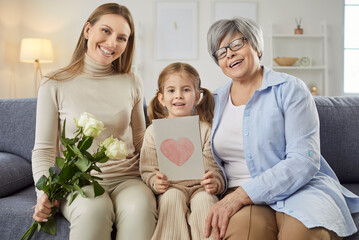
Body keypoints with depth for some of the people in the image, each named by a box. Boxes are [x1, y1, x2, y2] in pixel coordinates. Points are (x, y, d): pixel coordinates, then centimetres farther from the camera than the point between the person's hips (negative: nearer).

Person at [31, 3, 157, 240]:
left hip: (126, 179, 2)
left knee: (139, 207, -33)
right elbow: (44, 149, 2)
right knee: (94, 209, -35)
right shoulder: (54, 85, 2)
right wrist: (44, 192, -14)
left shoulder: (131, 83, 9)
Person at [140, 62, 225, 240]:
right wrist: (155, 182, -18)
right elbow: (148, 169, 5)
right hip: (170, 187, 0)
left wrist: (216, 183, -20)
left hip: (200, 186, 0)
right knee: (173, 196, -31)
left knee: (205, 199, -31)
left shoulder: (205, 130, 6)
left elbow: (214, 167, 3)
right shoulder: (154, 131, 7)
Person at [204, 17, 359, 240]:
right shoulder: (215, 101, 13)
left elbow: (303, 160, -12)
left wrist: (243, 194, -21)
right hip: (240, 196, 2)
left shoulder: (289, 89, -1)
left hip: (298, 188, -1)